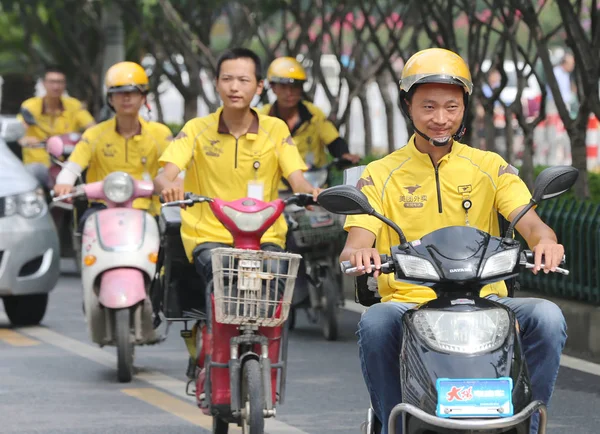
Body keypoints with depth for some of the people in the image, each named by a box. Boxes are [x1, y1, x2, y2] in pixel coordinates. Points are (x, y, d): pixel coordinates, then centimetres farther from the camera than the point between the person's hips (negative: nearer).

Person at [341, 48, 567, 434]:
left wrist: (545, 240, -28)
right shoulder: (380, 175, 9)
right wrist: (359, 254, -28)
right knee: (374, 324, -35)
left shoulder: (490, 168, 12)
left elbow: (531, 224, -2)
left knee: (547, 317, -27)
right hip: (407, 303, -1)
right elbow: (353, 249, -1)